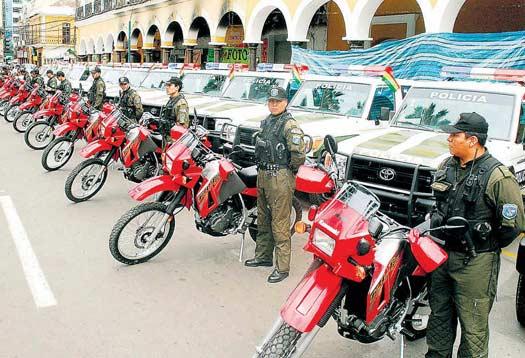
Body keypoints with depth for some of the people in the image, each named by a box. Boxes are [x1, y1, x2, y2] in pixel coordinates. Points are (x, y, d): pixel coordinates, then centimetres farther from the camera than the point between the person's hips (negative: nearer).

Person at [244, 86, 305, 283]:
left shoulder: (290, 125, -14)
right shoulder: (266, 122, 14)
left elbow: (299, 152, -21)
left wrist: (290, 169, -8)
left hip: (280, 178, -9)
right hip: (263, 174, 9)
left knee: (280, 224, -6)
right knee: (263, 220, 19)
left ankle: (282, 267, 1)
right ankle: (263, 256, 34)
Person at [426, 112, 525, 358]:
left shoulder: (497, 176, -18)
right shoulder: (447, 166, 5)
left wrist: (488, 246, -6)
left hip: (475, 263, -7)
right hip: (442, 252, 8)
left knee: (473, 324, 3)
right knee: (439, 312, 22)